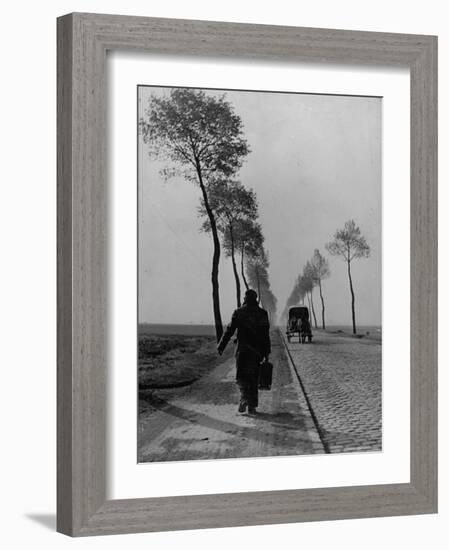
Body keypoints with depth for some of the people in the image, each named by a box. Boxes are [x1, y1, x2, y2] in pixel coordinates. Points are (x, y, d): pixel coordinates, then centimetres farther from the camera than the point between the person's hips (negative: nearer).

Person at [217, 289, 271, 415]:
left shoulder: (239, 312, -2)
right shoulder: (262, 314, 4)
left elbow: (229, 330, -4)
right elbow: (266, 335, 4)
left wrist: (221, 347, 1)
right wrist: (266, 352, 8)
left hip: (242, 350, -2)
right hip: (257, 351, 2)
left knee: (241, 377, 6)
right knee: (254, 378, 9)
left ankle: (245, 398, -19)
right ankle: (252, 406, 9)